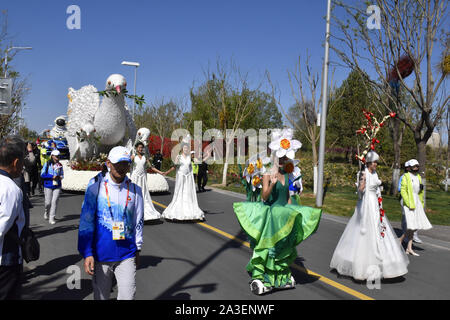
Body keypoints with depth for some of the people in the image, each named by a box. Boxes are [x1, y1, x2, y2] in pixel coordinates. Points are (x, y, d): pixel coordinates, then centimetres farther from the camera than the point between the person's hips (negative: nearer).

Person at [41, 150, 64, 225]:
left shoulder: (60, 165, 5)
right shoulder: (47, 164, -2)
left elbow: (62, 175, 15)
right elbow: (42, 174, -5)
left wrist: (60, 177, -9)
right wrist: (52, 176, -15)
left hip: (57, 186, 2)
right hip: (48, 186, -1)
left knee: (54, 201, -6)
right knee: (48, 202, 1)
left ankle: (51, 218, 1)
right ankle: (47, 212, 34)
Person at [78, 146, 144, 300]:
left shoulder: (135, 190, 2)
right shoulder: (96, 186, -5)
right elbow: (85, 222, -5)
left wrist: (137, 249, 14)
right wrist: (87, 253, -10)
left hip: (126, 255, 1)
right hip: (100, 254, -1)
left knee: (128, 295, -3)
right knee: (100, 296, 13)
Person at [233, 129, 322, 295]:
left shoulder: (286, 175, 10)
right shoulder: (267, 174, -9)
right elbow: (264, 197, -17)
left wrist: (291, 211, 15)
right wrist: (272, 184, -31)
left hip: (285, 216, 7)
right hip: (269, 216, -6)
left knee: (284, 246, 13)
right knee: (267, 246, -7)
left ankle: (281, 276, 26)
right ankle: (260, 277, 1)